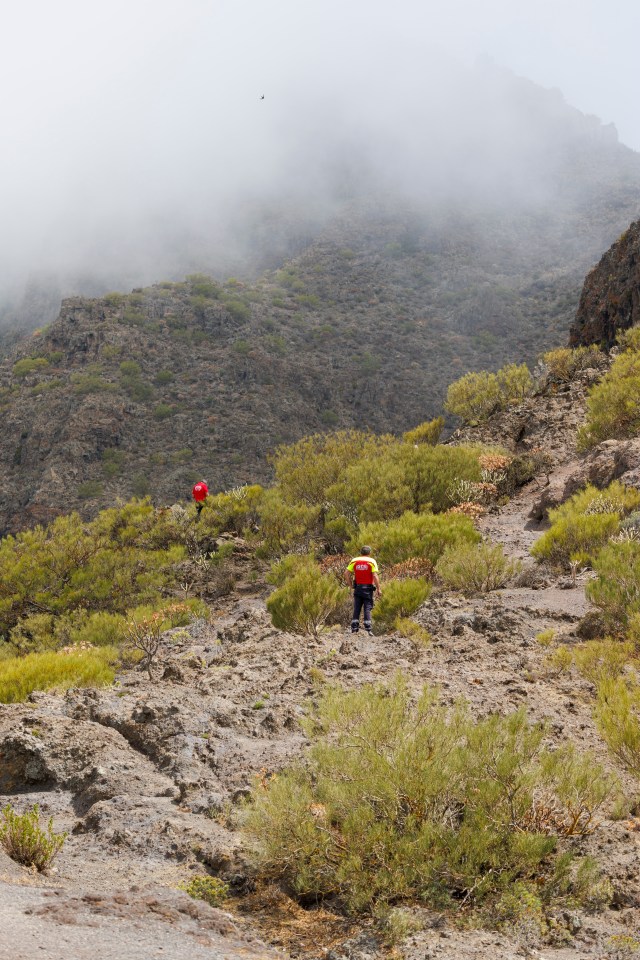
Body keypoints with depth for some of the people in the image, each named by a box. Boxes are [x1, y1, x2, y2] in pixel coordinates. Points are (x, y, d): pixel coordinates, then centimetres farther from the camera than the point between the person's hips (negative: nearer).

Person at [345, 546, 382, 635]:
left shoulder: (354, 561, 6)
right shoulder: (372, 561, -3)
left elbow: (346, 573, 1)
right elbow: (375, 576, -12)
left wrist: (351, 585, 9)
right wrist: (379, 589, -8)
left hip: (358, 587, 2)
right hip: (368, 588, -2)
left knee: (356, 609, 8)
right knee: (368, 609, 0)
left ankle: (354, 629, 7)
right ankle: (368, 629, -5)